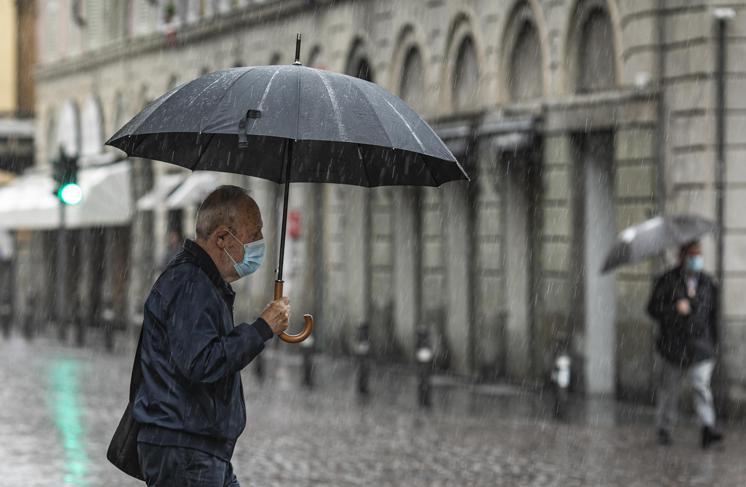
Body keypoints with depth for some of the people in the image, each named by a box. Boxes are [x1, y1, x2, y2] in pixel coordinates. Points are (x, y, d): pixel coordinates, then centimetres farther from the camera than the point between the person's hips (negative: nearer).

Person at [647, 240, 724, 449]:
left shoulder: (708, 283, 7)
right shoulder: (667, 281, -1)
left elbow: (713, 315, 13)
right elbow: (653, 308, -5)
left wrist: (713, 344, 11)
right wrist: (675, 308, -20)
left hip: (700, 344, 1)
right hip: (673, 346, -1)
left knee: (702, 385, -15)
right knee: (669, 389, 8)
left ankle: (708, 428, -24)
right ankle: (664, 429, 22)